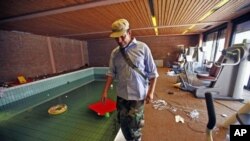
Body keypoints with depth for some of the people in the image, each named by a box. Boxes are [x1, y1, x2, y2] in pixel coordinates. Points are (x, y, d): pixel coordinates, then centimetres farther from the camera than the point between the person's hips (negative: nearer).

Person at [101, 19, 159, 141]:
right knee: (123, 122, 18)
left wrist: (151, 92, -7)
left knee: (135, 124, 9)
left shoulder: (143, 48, -9)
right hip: (121, 95, 4)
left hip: (138, 95, -3)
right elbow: (111, 73, 5)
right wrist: (105, 91, 2)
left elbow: (152, 72, -5)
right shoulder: (114, 53, 2)